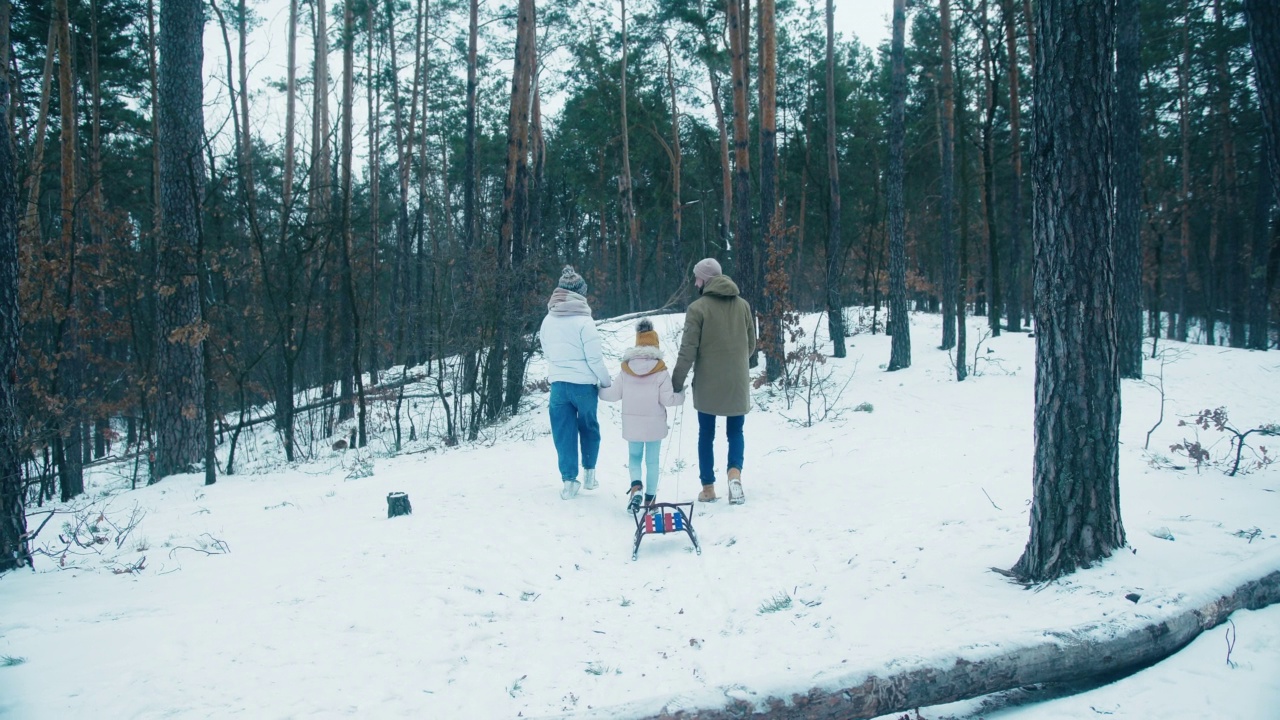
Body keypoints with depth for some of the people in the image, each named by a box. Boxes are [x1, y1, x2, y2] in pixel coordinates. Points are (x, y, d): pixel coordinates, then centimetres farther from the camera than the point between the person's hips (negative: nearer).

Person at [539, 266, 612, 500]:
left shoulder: (547, 321, 2)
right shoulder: (584, 321, -15)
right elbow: (595, 359, -13)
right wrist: (607, 382, -1)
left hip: (557, 384, 3)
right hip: (583, 384, -3)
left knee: (563, 433, 9)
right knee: (589, 427, 18)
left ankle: (569, 481, 9)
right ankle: (589, 473, 23)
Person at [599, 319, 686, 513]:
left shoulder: (625, 368, -2)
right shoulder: (660, 370, -10)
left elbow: (613, 394, 1)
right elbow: (667, 399, -11)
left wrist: (598, 389, 19)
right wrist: (682, 395, 7)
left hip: (632, 423, 2)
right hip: (654, 423, -2)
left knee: (634, 456, 15)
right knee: (652, 460, 9)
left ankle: (636, 485, -10)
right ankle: (650, 498, 14)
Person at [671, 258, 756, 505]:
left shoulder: (698, 308, -10)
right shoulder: (743, 305, 4)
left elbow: (688, 350, -11)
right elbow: (751, 344, 10)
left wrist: (676, 382, -4)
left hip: (707, 383, -3)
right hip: (737, 383, 3)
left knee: (706, 435, 11)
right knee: (735, 432, 14)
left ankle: (708, 488, 15)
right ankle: (735, 472, -11)